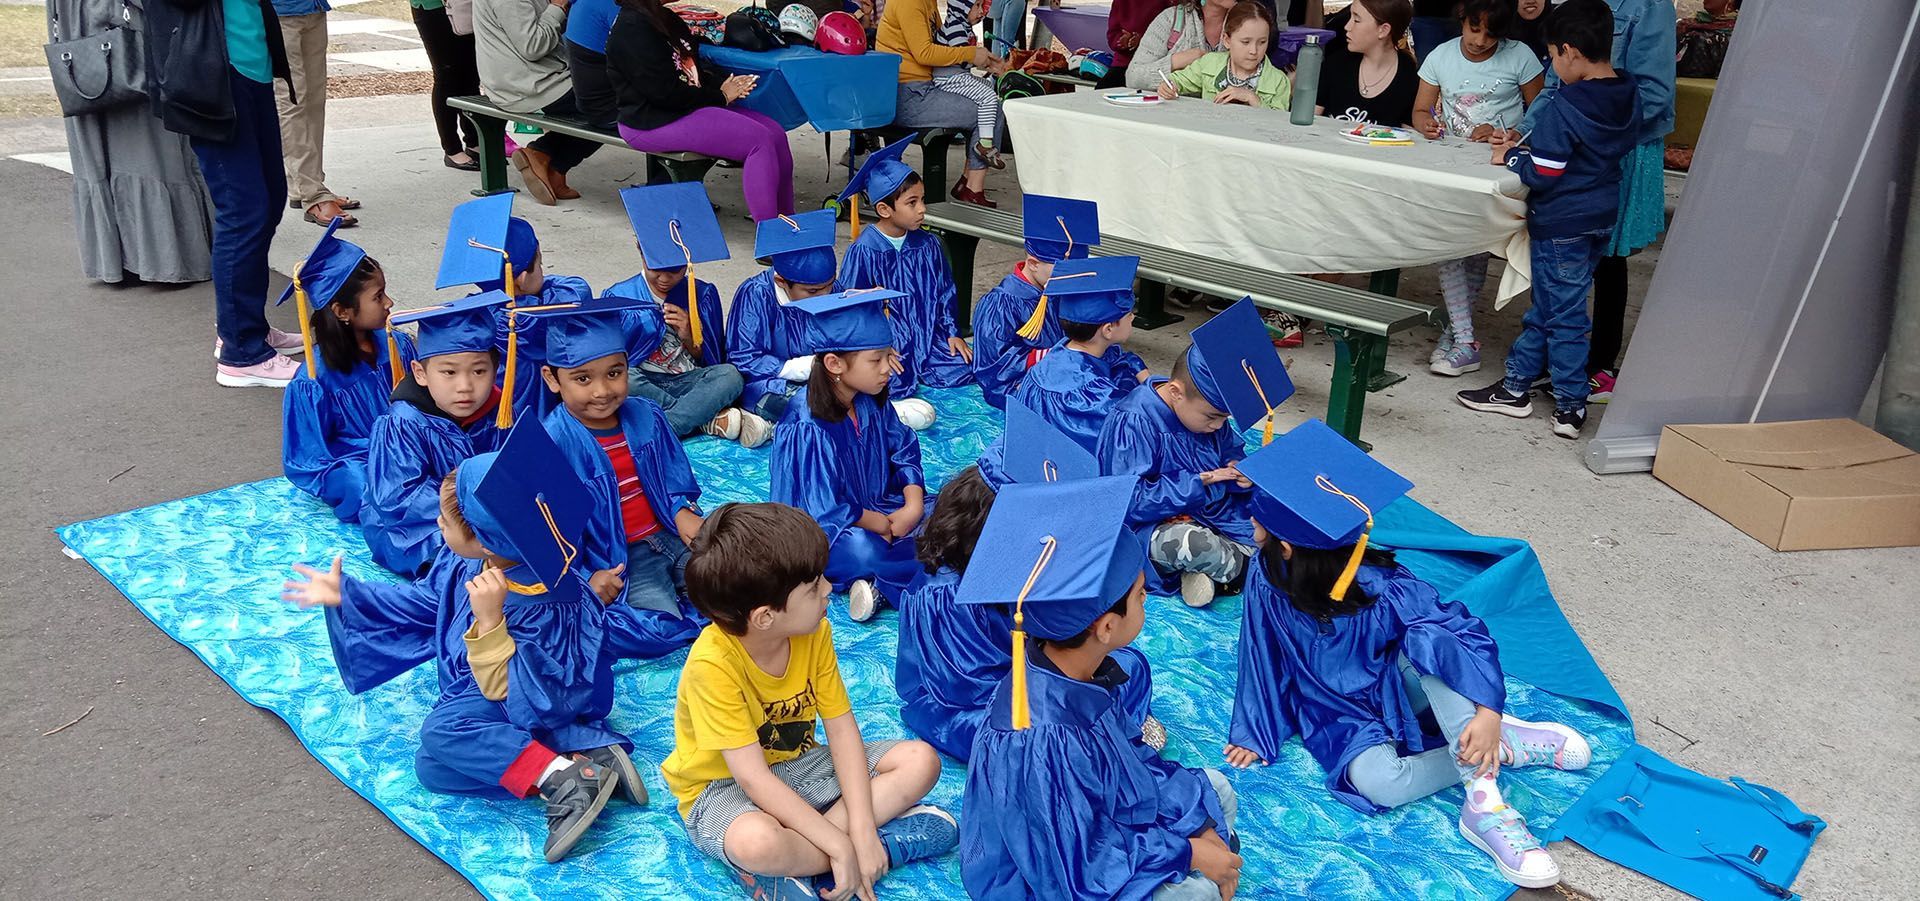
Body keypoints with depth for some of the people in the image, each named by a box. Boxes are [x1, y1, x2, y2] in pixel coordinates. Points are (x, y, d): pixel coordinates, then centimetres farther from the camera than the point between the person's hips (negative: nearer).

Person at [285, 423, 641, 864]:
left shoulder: (543, 604, -31)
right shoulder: (466, 564, -6)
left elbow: (509, 692, -29)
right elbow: (421, 603, 14)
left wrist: (490, 622, -40)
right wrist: (344, 595, 15)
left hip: (540, 708, -10)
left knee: (444, 727, -29)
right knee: (432, 769, -13)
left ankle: (568, 777, -30)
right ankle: (589, 758, -19)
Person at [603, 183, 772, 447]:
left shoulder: (703, 295, 5)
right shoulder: (618, 297, 2)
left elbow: (714, 364, 8)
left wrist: (690, 339, -12)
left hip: (689, 383, 1)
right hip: (642, 385, -1)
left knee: (731, 376, -28)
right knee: (621, 377, -34)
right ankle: (713, 420, -27)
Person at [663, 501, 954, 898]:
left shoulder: (815, 633, -12)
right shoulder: (713, 663, -30)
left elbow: (842, 729, -9)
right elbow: (753, 778, -30)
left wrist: (861, 830, -20)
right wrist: (839, 845, -31)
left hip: (796, 765, 7)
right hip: (723, 788, -7)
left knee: (921, 759, -8)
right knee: (756, 842, -41)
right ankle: (890, 842, -18)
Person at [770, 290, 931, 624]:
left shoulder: (871, 402, -3)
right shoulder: (807, 429, -26)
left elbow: (905, 449, 7)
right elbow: (827, 511, -24)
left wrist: (913, 507, -9)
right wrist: (887, 525, -13)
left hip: (873, 509, 8)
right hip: (820, 531, -8)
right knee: (864, 550, -37)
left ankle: (877, 583, -16)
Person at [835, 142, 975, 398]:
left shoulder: (927, 245, 3)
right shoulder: (863, 251, -12)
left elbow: (944, 292, 13)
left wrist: (952, 333, 5)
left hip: (926, 334, 5)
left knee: (961, 371, -13)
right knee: (896, 386, -26)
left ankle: (916, 367, 14)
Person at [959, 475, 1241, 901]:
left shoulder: (1082, 670, -14)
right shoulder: (1042, 742, -38)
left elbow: (1135, 756, 3)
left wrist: (1201, 827, -5)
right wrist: (1188, 853, -18)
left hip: (1090, 826, 8)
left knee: (1214, 790, 11)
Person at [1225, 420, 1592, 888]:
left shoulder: (1380, 587, -29)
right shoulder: (1266, 576, -20)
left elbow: (1465, 631, -31)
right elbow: (1262, 656, -7)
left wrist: (1488, 710, -44)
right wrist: (1254, 733, -3)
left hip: (1394, 689, -1)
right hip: (1339, 715, 1)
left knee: (1432, 640, -34)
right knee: (1375, 779, -31)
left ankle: (1483, 802, -32)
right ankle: (1505, 748, -9)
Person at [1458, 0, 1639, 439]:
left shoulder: (1566, 107, -22)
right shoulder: (1629, 96, 3)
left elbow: (1542, 174, -21)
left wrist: (1511, 157, -3)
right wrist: (1523, 147, 11)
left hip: (1562, 225, -8)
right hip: (1602, 218, 8)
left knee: (1563, 313, 2)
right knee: (1547, 304, 16)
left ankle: (1570, 407, 12)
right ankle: (1516, 384, 25)